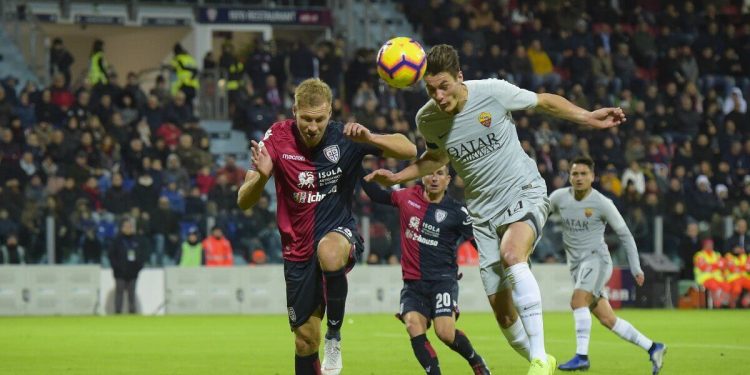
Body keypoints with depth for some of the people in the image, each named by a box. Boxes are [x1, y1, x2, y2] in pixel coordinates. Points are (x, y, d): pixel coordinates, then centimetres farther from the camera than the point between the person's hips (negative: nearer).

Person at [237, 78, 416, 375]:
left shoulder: (345, 138, -12)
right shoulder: (278, 138, -11)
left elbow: (409, 150, -15)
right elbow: (244, 202, -14)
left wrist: (369, 138, -32)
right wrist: (261, 176, -37)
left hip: (339, 232, -2)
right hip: (298, 248, 2)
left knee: (328, 253, -38)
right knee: (305, 339, 4)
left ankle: (335, 334, -18)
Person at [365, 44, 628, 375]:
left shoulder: (493, 92, -16)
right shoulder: (427, 120, -5)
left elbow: (545, 102, 2)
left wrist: (588, 118, -4)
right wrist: (397, 178, 6)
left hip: (525, 194, -4)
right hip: (484, 211, 4)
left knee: (511, 254, -36)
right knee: (502, 310, -1)